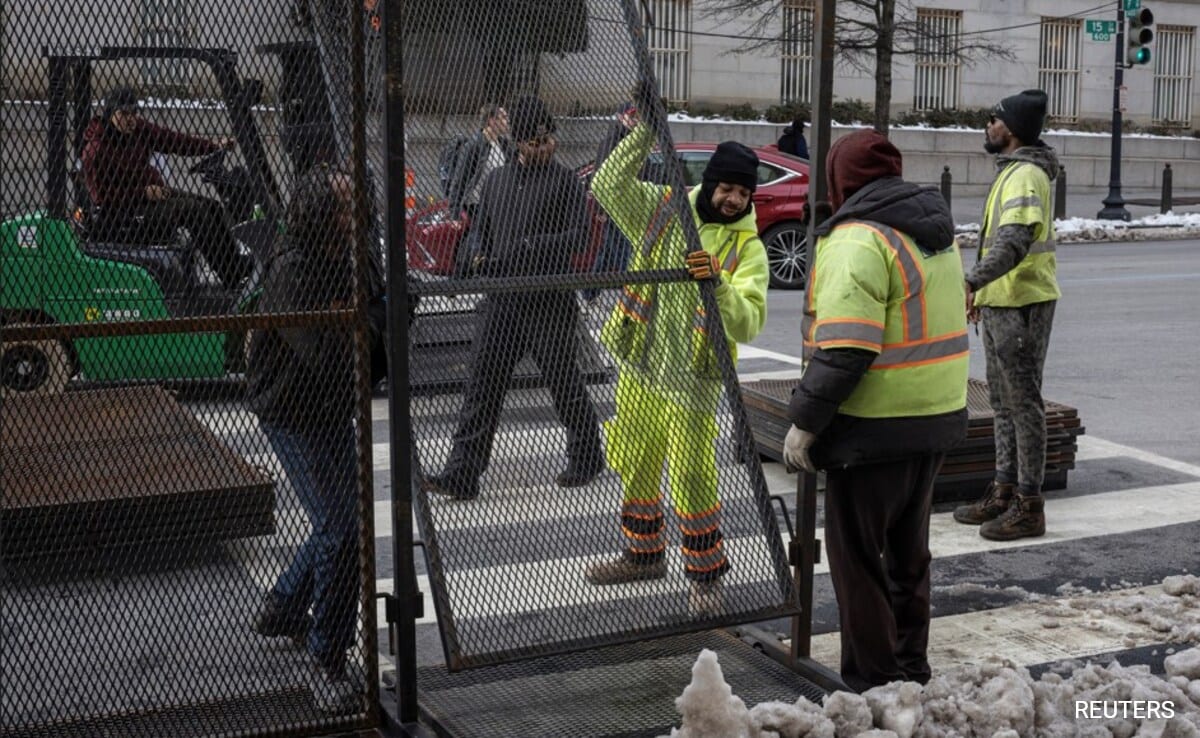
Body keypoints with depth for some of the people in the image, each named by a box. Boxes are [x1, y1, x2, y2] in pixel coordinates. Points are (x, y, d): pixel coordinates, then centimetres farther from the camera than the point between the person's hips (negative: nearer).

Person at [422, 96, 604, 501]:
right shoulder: (496, 180, 14)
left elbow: (579, 236, -10)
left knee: (565, 385, 6)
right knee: (482, 387, 0)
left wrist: (529, 248, -20)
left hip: (549, 303, -4)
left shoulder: (565, 181, -1)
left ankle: (586, 458, 27)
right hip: (500, 301, 4)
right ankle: (462, 474, 1)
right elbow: (481, 233, 21)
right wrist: (482, 262, 1)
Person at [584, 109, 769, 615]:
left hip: (693, 380, -4)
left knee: (692, 477, -4)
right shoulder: (663, 210, 2)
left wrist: (717, 284, -35)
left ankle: (704, 574, 12)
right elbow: (608, 186, -6)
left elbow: (748, 323, -18)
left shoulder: (748, 248, -7)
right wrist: (644, 135, -14)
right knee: (635, 466, 16)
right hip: (638, 367, 4)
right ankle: (644, 554, 35)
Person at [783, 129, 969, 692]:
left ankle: (873, 685, 8)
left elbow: (843, 350, -25)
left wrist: (805, 421, -17)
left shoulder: (858, 240, -18)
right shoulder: (937, 233, 12)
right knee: (907, 551, 21)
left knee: (858, 556, 2)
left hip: (875, 432, -9)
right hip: (938, 419, 9)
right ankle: (911, 672, 32)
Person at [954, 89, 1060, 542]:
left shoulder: (1025, 175, -18)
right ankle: (1004, 492, 25)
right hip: (1001, 302, 10)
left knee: (1023, 403, -5)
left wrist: (971, 282, -40)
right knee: (1003, 402, 16)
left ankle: (1029, 507, 2)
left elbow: (1014, 241, -32)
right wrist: (983, 293, 24)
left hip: (1021, 305, -10)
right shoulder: (1011, 172, 16)